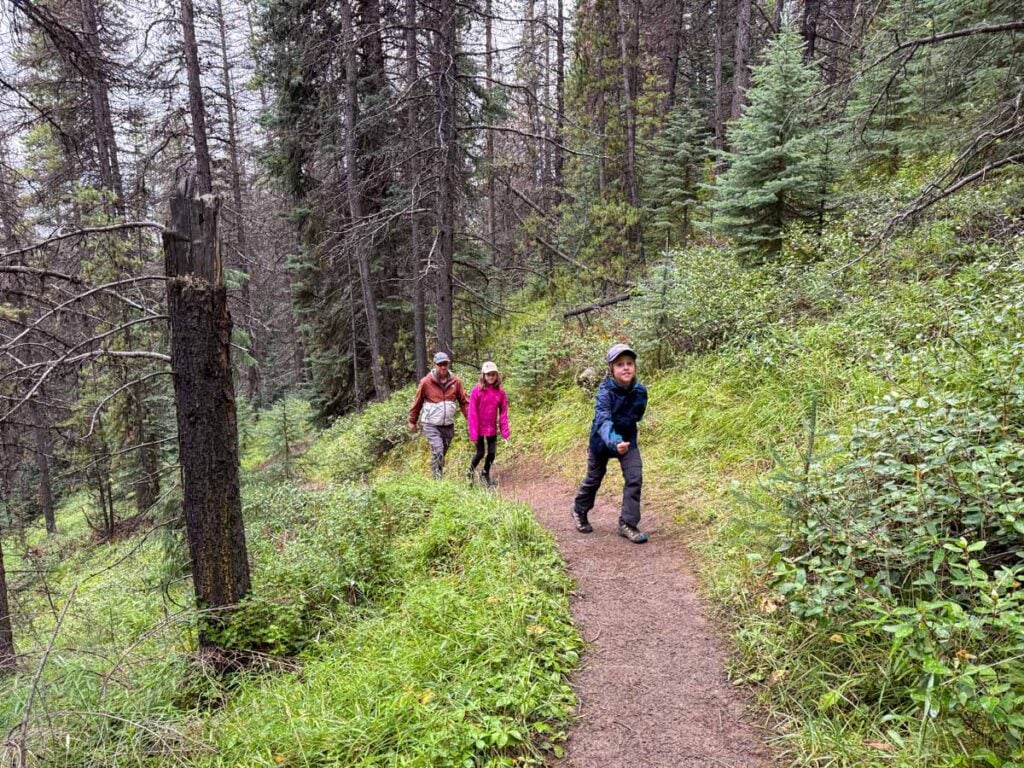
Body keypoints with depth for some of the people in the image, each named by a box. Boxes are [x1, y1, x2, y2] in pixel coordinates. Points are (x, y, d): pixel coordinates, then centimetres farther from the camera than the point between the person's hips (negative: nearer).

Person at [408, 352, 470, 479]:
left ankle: (439, 476, 28)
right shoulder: (426, 382, -7)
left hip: (448, 425, 3)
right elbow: (417, 402, 3)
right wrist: (412, 421, 10)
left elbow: (464, 401, 5)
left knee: (442, 454, 13)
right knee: (437, 453, -14)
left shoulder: (455, 381, 0)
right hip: (431, 425, -3)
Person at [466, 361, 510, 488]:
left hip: (492, 429, 3)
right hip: (479, 428, -3)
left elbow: (503, 413, 0)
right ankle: (470, 472, 29)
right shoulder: (477, 390, -13)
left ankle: (486, 475, 30)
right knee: (480, 453, 3)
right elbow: (472, 413, -12)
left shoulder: (500, 392, -3)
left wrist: (505, 432, -3)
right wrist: (473, 432, -14)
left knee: (492, 452, 6)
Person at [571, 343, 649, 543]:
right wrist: (613, 442, -63)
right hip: (603, 439, -3)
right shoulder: (605, 392, -31)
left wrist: (625, 438, -12)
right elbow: (603, 420, -45)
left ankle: (628, 523, 1)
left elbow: (637, 416, 2)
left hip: (627, 438, 3)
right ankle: (579, 511, 41)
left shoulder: (640, 391, -17)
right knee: (594, 478, 14)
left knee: (635, 478, -11)